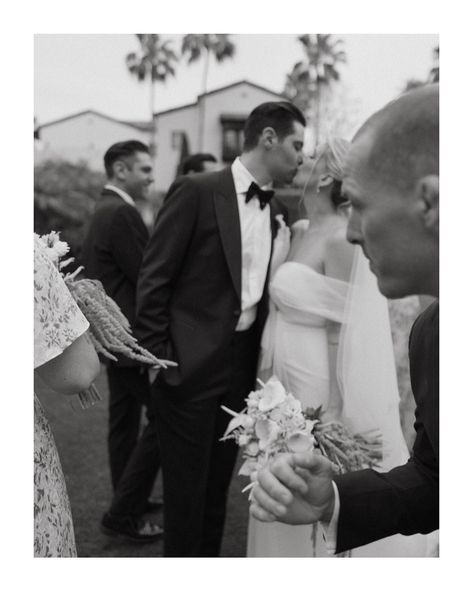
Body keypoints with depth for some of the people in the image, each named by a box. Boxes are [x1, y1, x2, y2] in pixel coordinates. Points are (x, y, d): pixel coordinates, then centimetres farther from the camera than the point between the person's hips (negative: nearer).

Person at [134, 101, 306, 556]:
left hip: (242, 367, 6)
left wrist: (259, 366, 9)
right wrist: (157, 356, -12)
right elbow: (153, 280, -10)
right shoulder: (196, 192, -10)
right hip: (189, 366, -6)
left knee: (218, 486, 17)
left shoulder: (276, 210, 9)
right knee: (185, 489, 5)